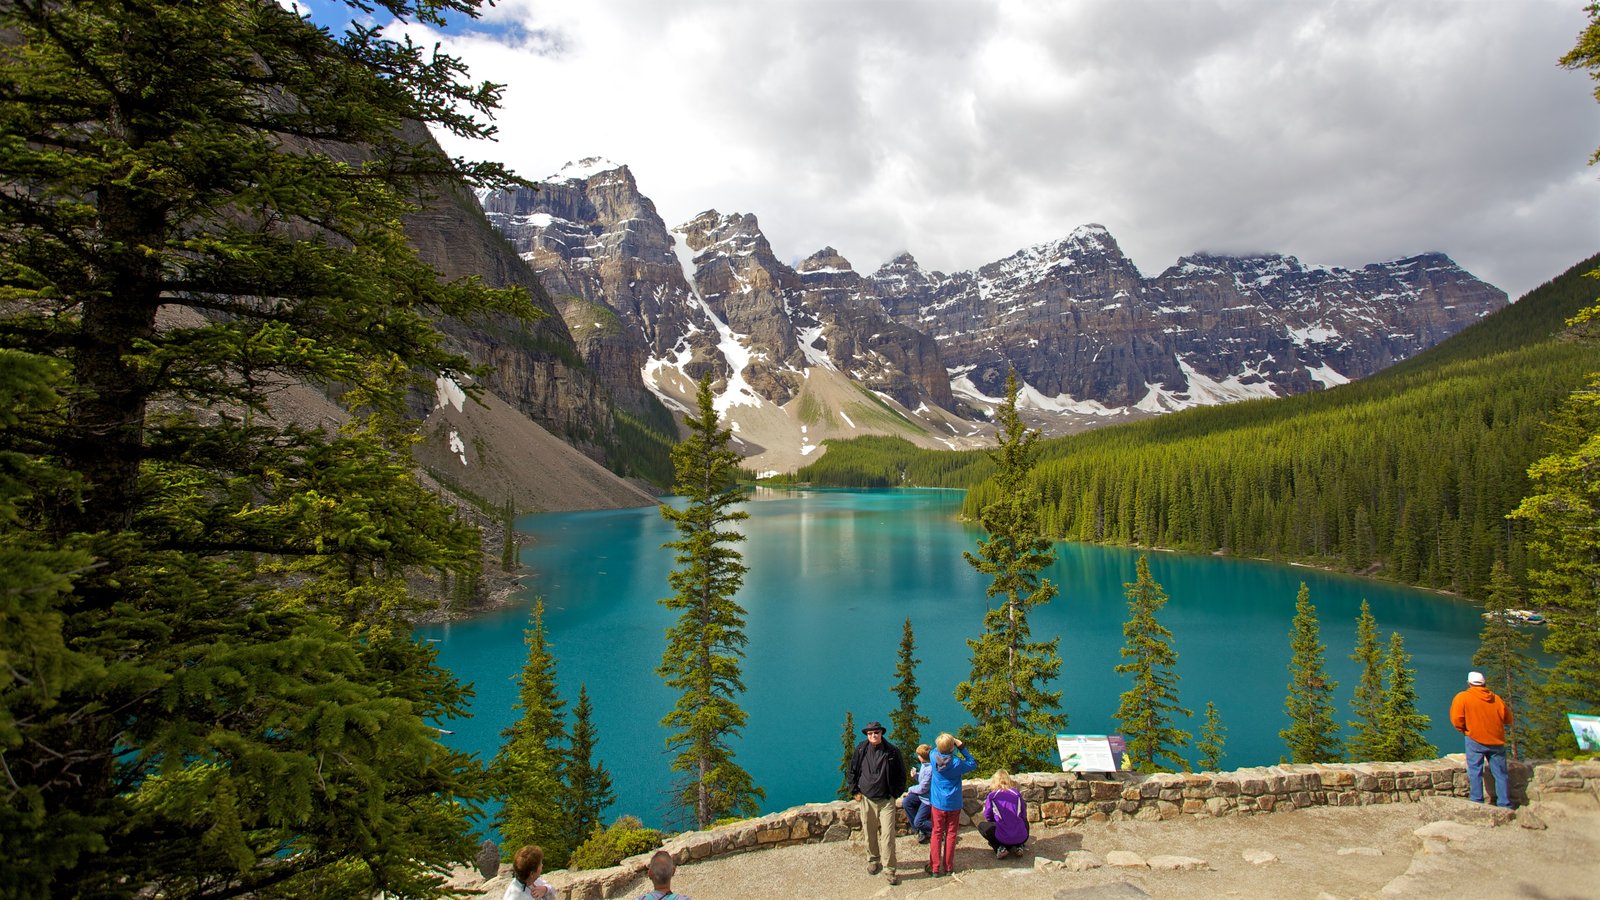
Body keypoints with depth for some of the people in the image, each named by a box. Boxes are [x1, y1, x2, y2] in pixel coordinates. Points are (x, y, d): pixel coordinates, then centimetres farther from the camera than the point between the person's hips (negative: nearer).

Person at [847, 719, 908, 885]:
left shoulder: (892, 751, -9)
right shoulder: (861, 750, -5)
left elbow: (901, 774, 3)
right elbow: (853, 771, 9)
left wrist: (895, 794, 1)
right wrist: (856, 791, 5)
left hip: (887, 800, -2)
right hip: (867, 800, 2)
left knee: (888, 836, -5)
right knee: (870, 834, 13)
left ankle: (890, 870, 5)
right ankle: (873, 861, 34)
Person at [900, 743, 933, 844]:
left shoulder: (930, 769, -30)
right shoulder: (923, 764, -1)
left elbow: (922, 789, -23)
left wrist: (911, 790, -7)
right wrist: (916, 775, -8)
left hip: (928, 798, -9)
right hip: (921, 794, 9)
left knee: (918, 822, -10)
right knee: (906, 802, -10)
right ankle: (921, 831, 4)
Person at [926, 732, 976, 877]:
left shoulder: (934, 757, -13)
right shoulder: (957, 763, -22)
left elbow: (936, 750, 12)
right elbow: (973, 764, -4)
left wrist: (942, 741, -3)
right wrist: (962, 747, -8)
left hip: (937, 804, 2)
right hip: (953, 804, -2)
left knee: (937, 834, 11)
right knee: (950, 835, 12)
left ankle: (935, 868, 11)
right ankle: (948, 867, 21)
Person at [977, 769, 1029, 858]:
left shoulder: (992, 795, -2)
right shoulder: (1017, 793, 4)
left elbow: (988, 817, 8)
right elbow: (1023, 815, 12)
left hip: (1003, 838, -3)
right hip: (1021, 838, 3)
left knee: (981, 825, 24)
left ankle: (999, 848, 3)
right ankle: (1018, 847, 14)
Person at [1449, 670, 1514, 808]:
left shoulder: (1463, 697, -5)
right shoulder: (1495, 698, 6)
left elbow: (1456, 719, -11)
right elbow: (1508, 719, 9)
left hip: (1475, 741, -3)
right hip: (1497, 741, 4)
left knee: (1475, 772, 1)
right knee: (1500, 774, 10)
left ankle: (1477, 803, -2)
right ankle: (1506, 805, 12)